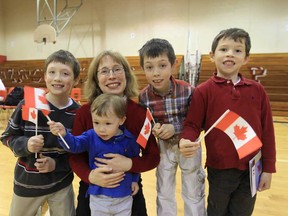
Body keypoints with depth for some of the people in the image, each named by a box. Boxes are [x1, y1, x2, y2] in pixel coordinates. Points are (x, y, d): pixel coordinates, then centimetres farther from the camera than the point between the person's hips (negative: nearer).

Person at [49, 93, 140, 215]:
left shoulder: (129, 139, -10)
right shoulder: (91, 137, -11)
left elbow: (135, 160, 5)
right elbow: (74, 145, -24)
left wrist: (134, 180, 7)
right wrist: (63, 134, -42)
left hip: (124, 198, 1)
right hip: (98, 197, 0)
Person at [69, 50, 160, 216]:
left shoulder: (141, 112, -13)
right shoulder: (84, 112, -12)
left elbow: (153, 157, -8)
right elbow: (75, 156, -8)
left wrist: (129, 164, -25)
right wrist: (90, 176, -26)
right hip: (92, 190, 1)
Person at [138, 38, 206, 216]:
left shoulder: (188, 90, -23)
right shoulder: (144, 96, -16)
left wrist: (174, 128, -26)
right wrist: (152, 128, -23)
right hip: (163, 146, 2)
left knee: (194, 193, 18)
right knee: (164, 194, 19)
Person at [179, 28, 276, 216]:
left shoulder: (257, 90, -2)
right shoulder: (203, 91, -10)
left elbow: (267, 130, 1)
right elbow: (192, 125, -9)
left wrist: (268, 168, 2)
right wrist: (186, 141, -31)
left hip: (251, 169, 3)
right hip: (220, 169, -2)